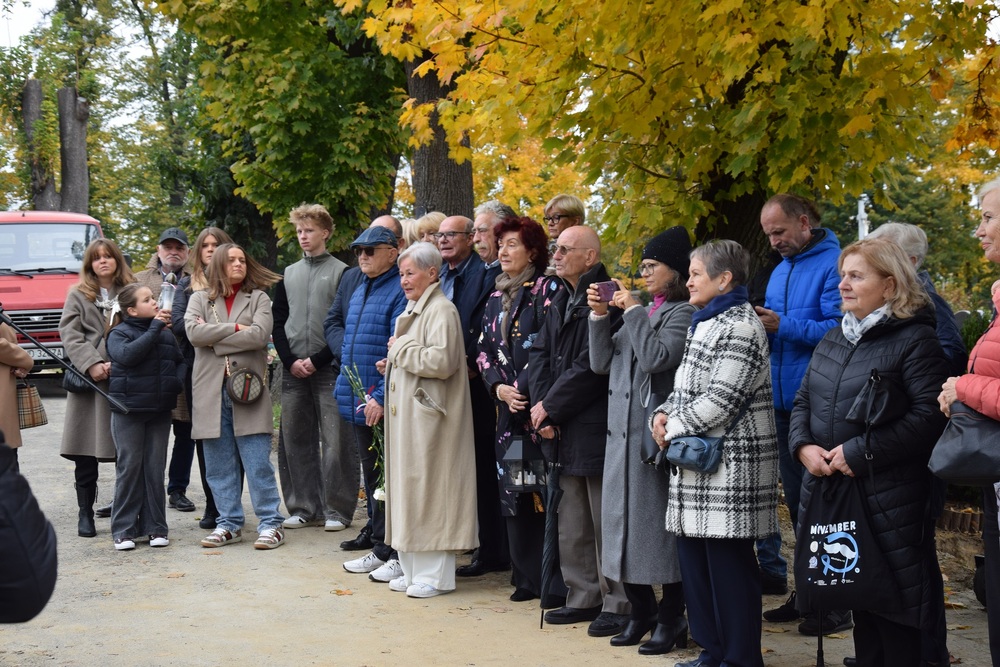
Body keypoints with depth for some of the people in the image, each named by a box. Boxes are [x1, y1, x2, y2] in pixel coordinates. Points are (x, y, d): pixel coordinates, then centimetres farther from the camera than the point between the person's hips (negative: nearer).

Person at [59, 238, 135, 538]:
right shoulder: (78, 295, 11)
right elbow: (69, 334, 1)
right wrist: (92, 365, -14)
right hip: (88, 380, 0)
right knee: (85, 455, 0)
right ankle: (85, 514, 10)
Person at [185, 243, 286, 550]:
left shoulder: (258, 298, 9)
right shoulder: (200, 299, 13)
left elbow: (259, 335, -9)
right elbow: (193, 332, -6)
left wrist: (214, 338, -7)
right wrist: (235, 327, -8)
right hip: (211, 391, 2)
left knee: (258, 463, -4)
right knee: (219, 464, 6)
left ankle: (271, 523, 2)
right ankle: (229, 524, 15)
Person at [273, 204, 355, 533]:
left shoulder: (342, 272, 1)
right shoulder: (288, 274, 15)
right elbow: (278, 322, 12)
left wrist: (317, 360, -11)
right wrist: (290, 361, -3)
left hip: (329, 368, -5)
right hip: (293, 370, 5)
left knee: (335, 441, -5)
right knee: (294, 440, 6)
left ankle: (337, 510, 2)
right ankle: (303, 507, 15)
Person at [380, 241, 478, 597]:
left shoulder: (441, 310, -12)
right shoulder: (412, 310, 18)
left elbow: (442, 361, -24)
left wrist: (401, 349, -12)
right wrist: (394, 363, 8)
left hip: (430, 416, -10)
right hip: (407, 414, 10)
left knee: (428, 487, -6)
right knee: (409, 486, 10)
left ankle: (437, 574, 0)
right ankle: (414, 569, 17)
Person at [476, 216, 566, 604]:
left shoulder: (547, 288, -5)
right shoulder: (497, 298, 17)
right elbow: (483, 349, 15)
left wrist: (523, 387, -15)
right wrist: (498, 387, -3)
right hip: (508, 408, 7)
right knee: (514, 493, 8)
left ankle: (557, 583, -3)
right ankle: (527, 577, 17)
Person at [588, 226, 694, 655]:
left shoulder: (684, 313, -7)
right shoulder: (641, 313, 16)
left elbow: (656, 357, -22)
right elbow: (600, 363, 12)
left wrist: (632, 311, -13)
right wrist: (599, 317, 1)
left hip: (656, 434, -8)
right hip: (622, 431, 8)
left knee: (658, 521, -2)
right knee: (622, 520, 11)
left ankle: (671, 619, 10)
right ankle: (641, 610, 25)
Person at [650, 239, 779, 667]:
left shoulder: (740, 327, -12)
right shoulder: (703, 323, 18)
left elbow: (719, 401, -19)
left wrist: (673, 427, -10)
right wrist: (663, 415, 3)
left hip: (729, 464, -9)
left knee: (728, 563, -3)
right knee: (693, 557, 11)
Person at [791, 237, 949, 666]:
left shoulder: (915, 340, -8)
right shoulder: (832, 341, 16)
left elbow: (929, 416, -17)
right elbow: (802, 401, 19)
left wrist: (859, 452, -19)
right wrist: (804, 446, -2)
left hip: (889, 498, -7)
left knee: (895, 610, -3)